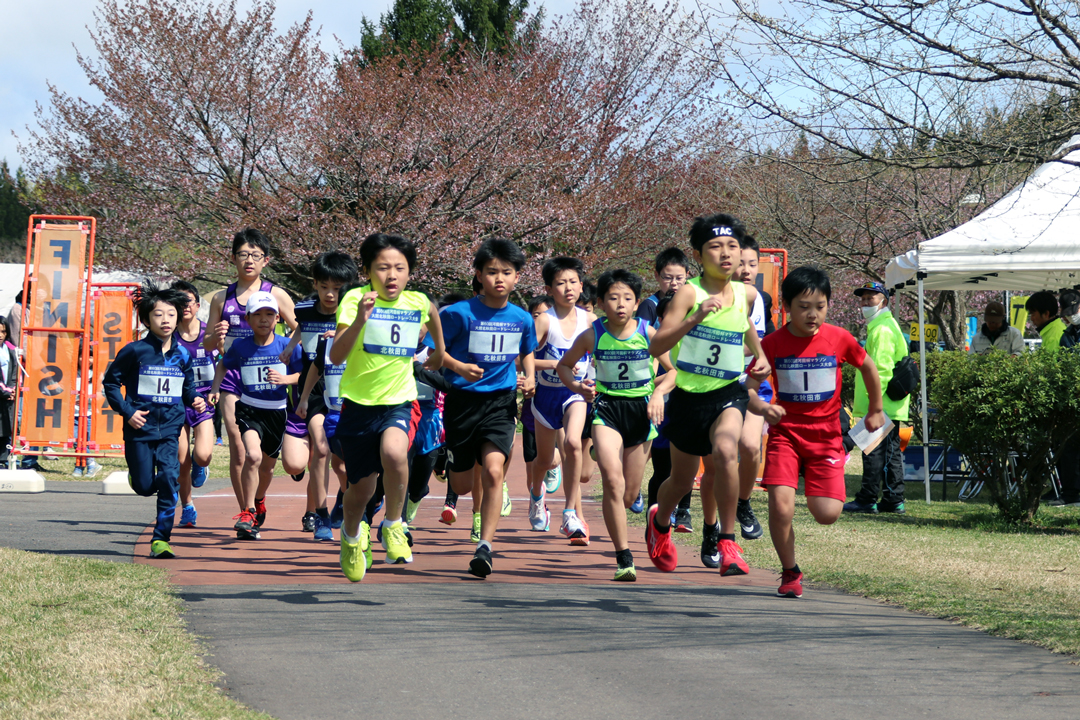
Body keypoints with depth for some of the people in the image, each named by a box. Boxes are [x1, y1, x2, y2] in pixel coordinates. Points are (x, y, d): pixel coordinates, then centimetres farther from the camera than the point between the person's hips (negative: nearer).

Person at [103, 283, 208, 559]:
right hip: (140, 428, -2)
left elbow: (188, 386, 19)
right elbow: (110, 382, 0)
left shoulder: (182, 354, 4)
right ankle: (137, 474, 43)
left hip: (169, 429, 2)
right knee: (144, 487, 3)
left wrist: (195, 400, -3)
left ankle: (161, 539, -8)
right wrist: (127, 412, -9)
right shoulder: (134, 351, -7)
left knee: (170, 478, -15)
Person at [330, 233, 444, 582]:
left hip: (400, 402, 1)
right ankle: (352, 534, 44)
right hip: (359, 405, -1)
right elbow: (336, 356, -23)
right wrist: (359, 319, -36)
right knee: (361, 488, 9)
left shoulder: (420, 303, -1)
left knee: (394, 453, -31)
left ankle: (393, 527, -7)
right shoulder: (356, 299, -12)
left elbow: (433, 318, 26)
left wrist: (439, 353, 35)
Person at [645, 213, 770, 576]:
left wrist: (760, 355, 8)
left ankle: (728, 543, -19)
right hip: (689, 396, -1)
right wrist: (694, 319, -36)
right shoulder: (689, 293, -14)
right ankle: (659, 522, 51)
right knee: (682, 481, 15)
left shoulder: (747, 294, -1)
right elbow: (656, 347, -25)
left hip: (729, 393, 1)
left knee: (726, 451, -31)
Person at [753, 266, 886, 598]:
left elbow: (868, 367, 15)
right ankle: (790, 573, 6)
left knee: (827, 514, -11)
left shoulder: (839, 339, -3)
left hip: (826, 436, 1)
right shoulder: (772, 344, -6)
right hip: (785, 433, 0)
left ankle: (816, 492, 29)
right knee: (780, 506, -19)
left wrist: (875, 410, 25)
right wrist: (761, 408, -26)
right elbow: (749, 388, -4)